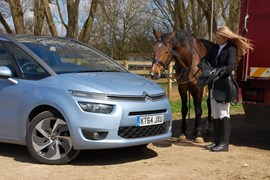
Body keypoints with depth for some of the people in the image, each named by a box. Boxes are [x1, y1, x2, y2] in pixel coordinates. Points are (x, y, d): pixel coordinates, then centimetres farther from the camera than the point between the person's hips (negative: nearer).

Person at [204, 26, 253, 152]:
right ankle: (217, 141, 20)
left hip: (224, 85, -7)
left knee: (223, 114, -4)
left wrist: (219, 70, -32)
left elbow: (231, 66, -19)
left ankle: (224, 144, 2)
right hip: (214, 84, 7)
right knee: (215, 115, 11)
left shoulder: (231, 49, -8)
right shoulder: (215, 48, 12)